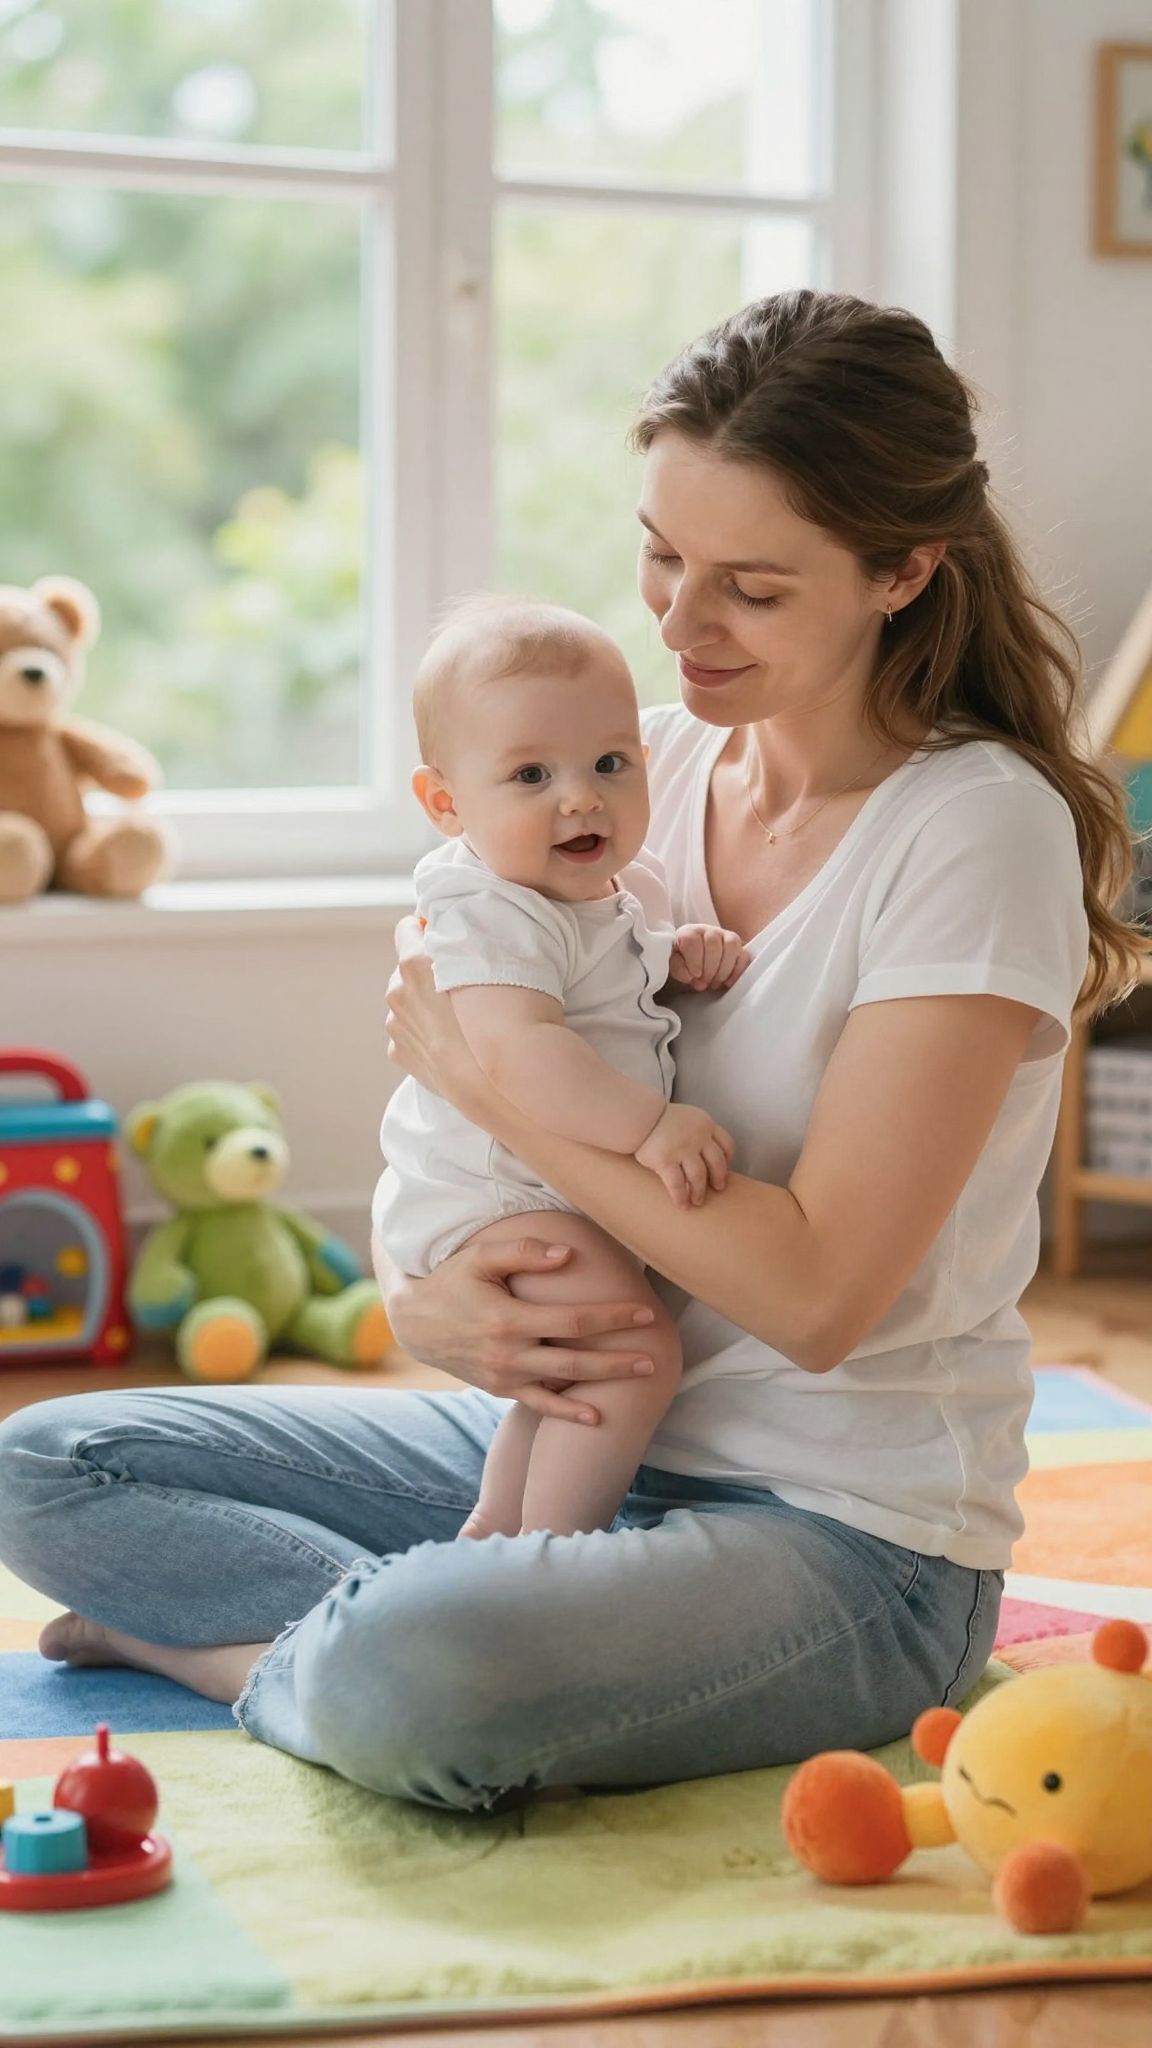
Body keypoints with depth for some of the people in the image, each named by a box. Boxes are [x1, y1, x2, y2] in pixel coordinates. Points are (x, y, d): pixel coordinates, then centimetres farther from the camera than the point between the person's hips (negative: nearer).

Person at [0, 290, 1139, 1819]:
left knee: (408, 1690, -35)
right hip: (576, 1421, 7)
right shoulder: (653, 764, 4)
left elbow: (818, 1291, -23)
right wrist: (422, 1303, -15)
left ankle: (261, 1658, -4)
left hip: (849, 1525, -7)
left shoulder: (980, 828, -16)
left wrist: (478, 1066, -18)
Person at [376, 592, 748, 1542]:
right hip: (491, 1202, -10)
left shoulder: (630, 886, 7)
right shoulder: (492, 914, -24)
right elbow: (515, 1049, -39)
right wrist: (647, 1124, -46)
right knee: (637, 1358, -23)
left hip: (577, 1198, 10)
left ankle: (490, 1535, 45)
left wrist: (691, 958, 0)